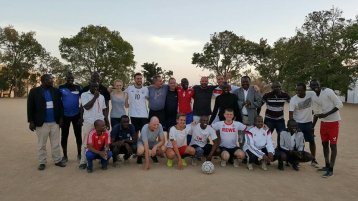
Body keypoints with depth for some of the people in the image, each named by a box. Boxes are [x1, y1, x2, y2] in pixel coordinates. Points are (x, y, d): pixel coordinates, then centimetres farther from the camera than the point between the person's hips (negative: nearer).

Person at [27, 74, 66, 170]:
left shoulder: (56, 91, 5)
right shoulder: (34, 91, -2)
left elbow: (60, 105, 8)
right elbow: (30, 107, -2)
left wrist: (61, 118, 3)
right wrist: (31, 121, -6)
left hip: (55, 122, 2)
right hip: (41, 123, -2)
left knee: (56, 143, 10)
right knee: (41, 144, 9)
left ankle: (57, 160, 20)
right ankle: (42, 162, 20)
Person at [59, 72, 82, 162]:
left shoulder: (78, 88, 1)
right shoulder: (61, 88, -2)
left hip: (76, 115, 0)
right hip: (65, 115, 0)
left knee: (78, 135, 7)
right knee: (64, 136, 8)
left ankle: (79, 154, 21)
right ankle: (65, 155, 21)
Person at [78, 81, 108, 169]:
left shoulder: (101, 96, 14)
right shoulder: (84, 95, 0)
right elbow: (87, 107, -13)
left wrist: (107, 121, 12)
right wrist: (95, 97, -11)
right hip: (88, 122, -3)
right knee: (86, 143, 3)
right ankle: (83, 162, 10)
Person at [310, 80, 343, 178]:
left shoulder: (328, 92, -16)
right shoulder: (315, 96, 6)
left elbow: (339, 104, -18)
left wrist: (326, 114, -24)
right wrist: (312, 126, 14)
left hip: (333, 122, -7)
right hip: (323, 122, 7)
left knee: (332, 145, -1)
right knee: (324, 144, 14)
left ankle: (331, 170, 6)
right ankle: (327, 166, 28)